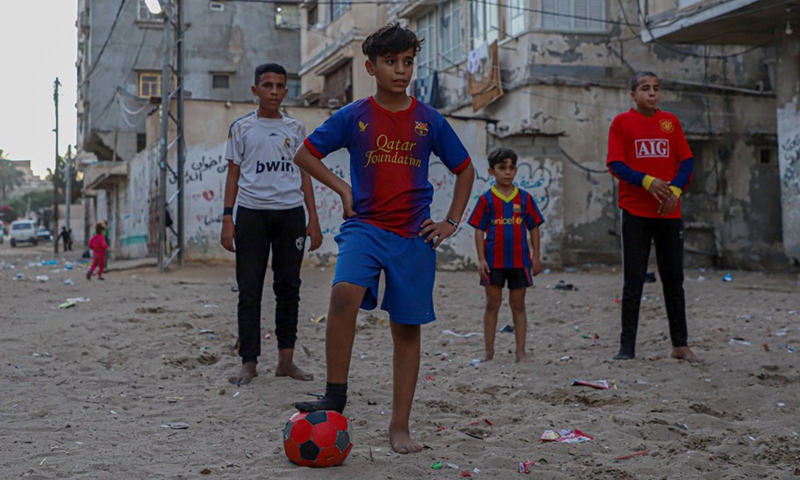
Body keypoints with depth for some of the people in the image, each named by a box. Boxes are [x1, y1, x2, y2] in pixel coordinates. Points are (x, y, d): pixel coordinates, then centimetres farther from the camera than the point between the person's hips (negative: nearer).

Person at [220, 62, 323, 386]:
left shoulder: (295, 129, 13)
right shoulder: (241, 128, 7)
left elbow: (304, 175, 14)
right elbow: (233, 174, 7)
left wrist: (313, 219, 6)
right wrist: (227, 219, -2)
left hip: (290, 212, 2)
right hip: (252, 212, -2)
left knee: (289, 287, 4)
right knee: (249, 289, -3)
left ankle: (286, 360, 11)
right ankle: (249, 362, 1)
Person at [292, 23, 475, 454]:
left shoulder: (430, 120, 5)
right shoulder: (353, 116, 2)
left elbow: (465, 169, 16)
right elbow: (304, 154, 10)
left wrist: (451, 222, 7)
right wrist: (342, 188, -2)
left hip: (414, 236, 2)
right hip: (365, 225, -1)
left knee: (407, 329, 3)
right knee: (345, 291, -30)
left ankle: (400, 427, 14)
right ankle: (335, 396, -17)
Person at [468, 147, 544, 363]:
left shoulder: (525, 198, 4)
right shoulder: (487, 199, -1)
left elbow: (533, 228, 8)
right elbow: (479, 230, -2)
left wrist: (536, 256, 4)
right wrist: (481, 259, -8)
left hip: (519, 259, 1)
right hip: (494, 260, -1)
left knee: (518, 305, 7)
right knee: (492, 304, 5)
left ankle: (521, 351, 12)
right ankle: (489, 351, 12)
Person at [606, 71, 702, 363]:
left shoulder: (671, 121, 11)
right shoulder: (622, 122, 2)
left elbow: (687, 161, 6)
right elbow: (616, 165, -6)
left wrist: (675, 189, -12)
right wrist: (647, 181, -20)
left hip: (669, 211, 3)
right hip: (635, 211, -3)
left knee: (674, 280, 8)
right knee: (633, 281, -2)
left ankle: (680, 345, 17)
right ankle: (627, 346, 3)